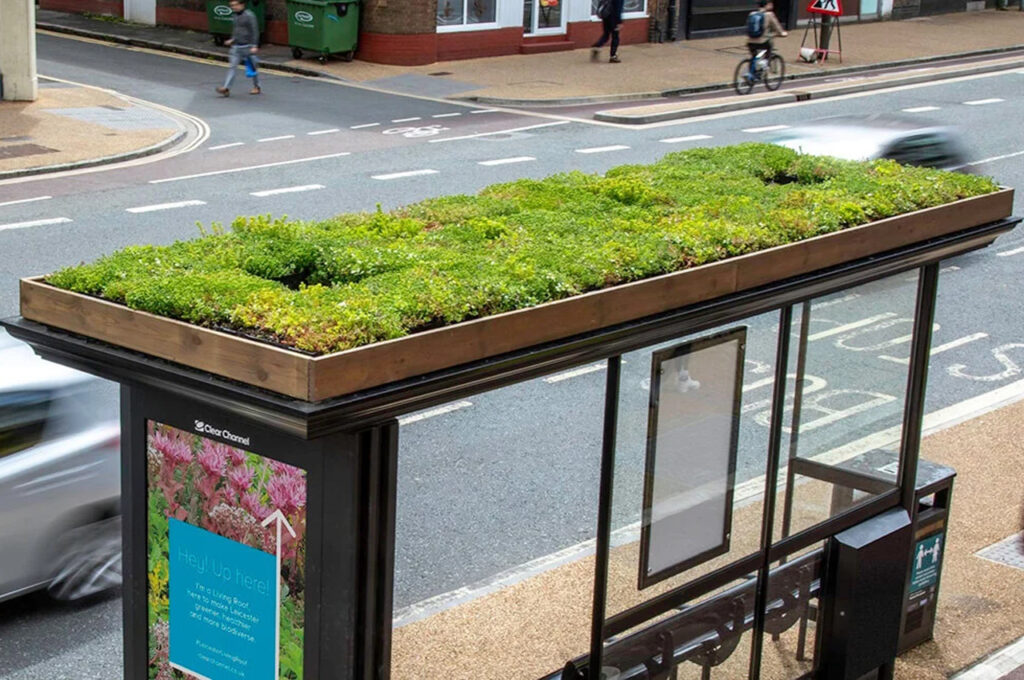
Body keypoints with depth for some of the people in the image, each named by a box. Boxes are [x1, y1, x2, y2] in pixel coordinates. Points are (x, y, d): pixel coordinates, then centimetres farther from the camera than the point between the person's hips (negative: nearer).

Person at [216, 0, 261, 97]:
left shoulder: (249, 15, -13)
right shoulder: (236, 16, 10)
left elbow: (255, 31, -15)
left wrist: (254, 46, -20)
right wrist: (232, 39, 13)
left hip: (247, 46, -6)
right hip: (236, 46, 6)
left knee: (253, 67, 7)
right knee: (231, 66, -4)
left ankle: (256, 87, 24)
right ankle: (226, 88, -9)